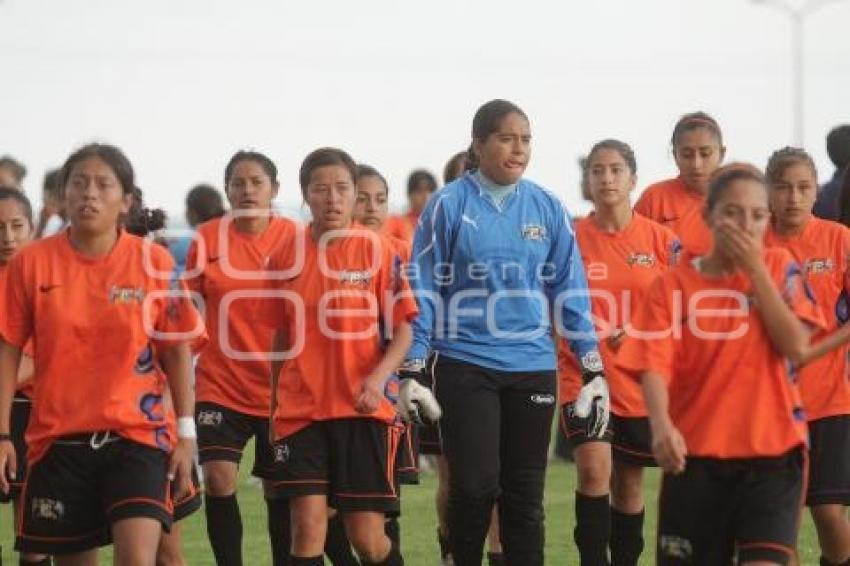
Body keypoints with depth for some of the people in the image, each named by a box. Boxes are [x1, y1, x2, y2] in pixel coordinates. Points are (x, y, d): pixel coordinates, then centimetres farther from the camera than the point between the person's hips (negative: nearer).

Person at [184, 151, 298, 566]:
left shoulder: (294, 238, -4)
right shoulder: (208, 238, -1)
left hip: (279, 387, -1)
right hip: (219, 383, 1)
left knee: (279, 490, 8)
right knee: (218, 477, -14)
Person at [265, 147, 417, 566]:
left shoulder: (378, 251, -2)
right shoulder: (285, 259, 4)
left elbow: (402, 331, -2)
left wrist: (378, 378, -19)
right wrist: (274, 407, 17)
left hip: (363, 410, -2)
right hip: (300, 411, 2)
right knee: (307, 527, -8)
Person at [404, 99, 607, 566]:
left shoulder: (546, 208, 4)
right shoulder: (449, 206, -3)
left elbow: (570, 292, 8)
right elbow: (424, 292, -1)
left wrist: (593, 372, 4)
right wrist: (412, 370, -5)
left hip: (532, 367, 3)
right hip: (465, 366, -2)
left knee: (525, 493, 6)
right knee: (474, 487, -6)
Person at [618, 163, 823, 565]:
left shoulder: (779, 268, 4)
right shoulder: (674, 284, 1)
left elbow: (797, 348, -10)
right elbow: (654, 365, -11)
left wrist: (754, 268, -10)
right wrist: (661, 425, -30)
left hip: (772, 447, -1)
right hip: (696, 452, 1)